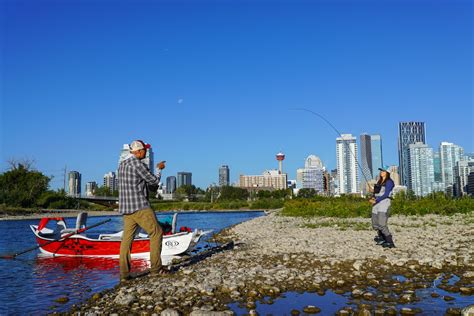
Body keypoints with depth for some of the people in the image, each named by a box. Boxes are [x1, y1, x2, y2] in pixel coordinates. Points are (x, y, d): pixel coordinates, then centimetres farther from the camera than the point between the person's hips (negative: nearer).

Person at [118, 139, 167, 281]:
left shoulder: (122, 165, 15)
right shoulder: (138, 164, -13)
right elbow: (154, 181, -4)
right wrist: (159, 169, 13)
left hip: (126, 208, 8)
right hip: (140, 207, -8)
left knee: (127, 239, 6)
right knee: (156, 233, 3)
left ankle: (124, 273, 3)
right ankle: (156, 267, 5)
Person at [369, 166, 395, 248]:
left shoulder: (389, 182, -6)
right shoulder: (379, 182, 18)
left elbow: (386, 194, -14)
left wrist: (376, 200, -20)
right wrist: (373, 198, 0)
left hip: (384, 203, -8)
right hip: (376, 204, 8)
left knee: (382, 224, -18)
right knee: (375, 224, 11)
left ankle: (390, 242, -12)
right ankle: (382, 237, 30)